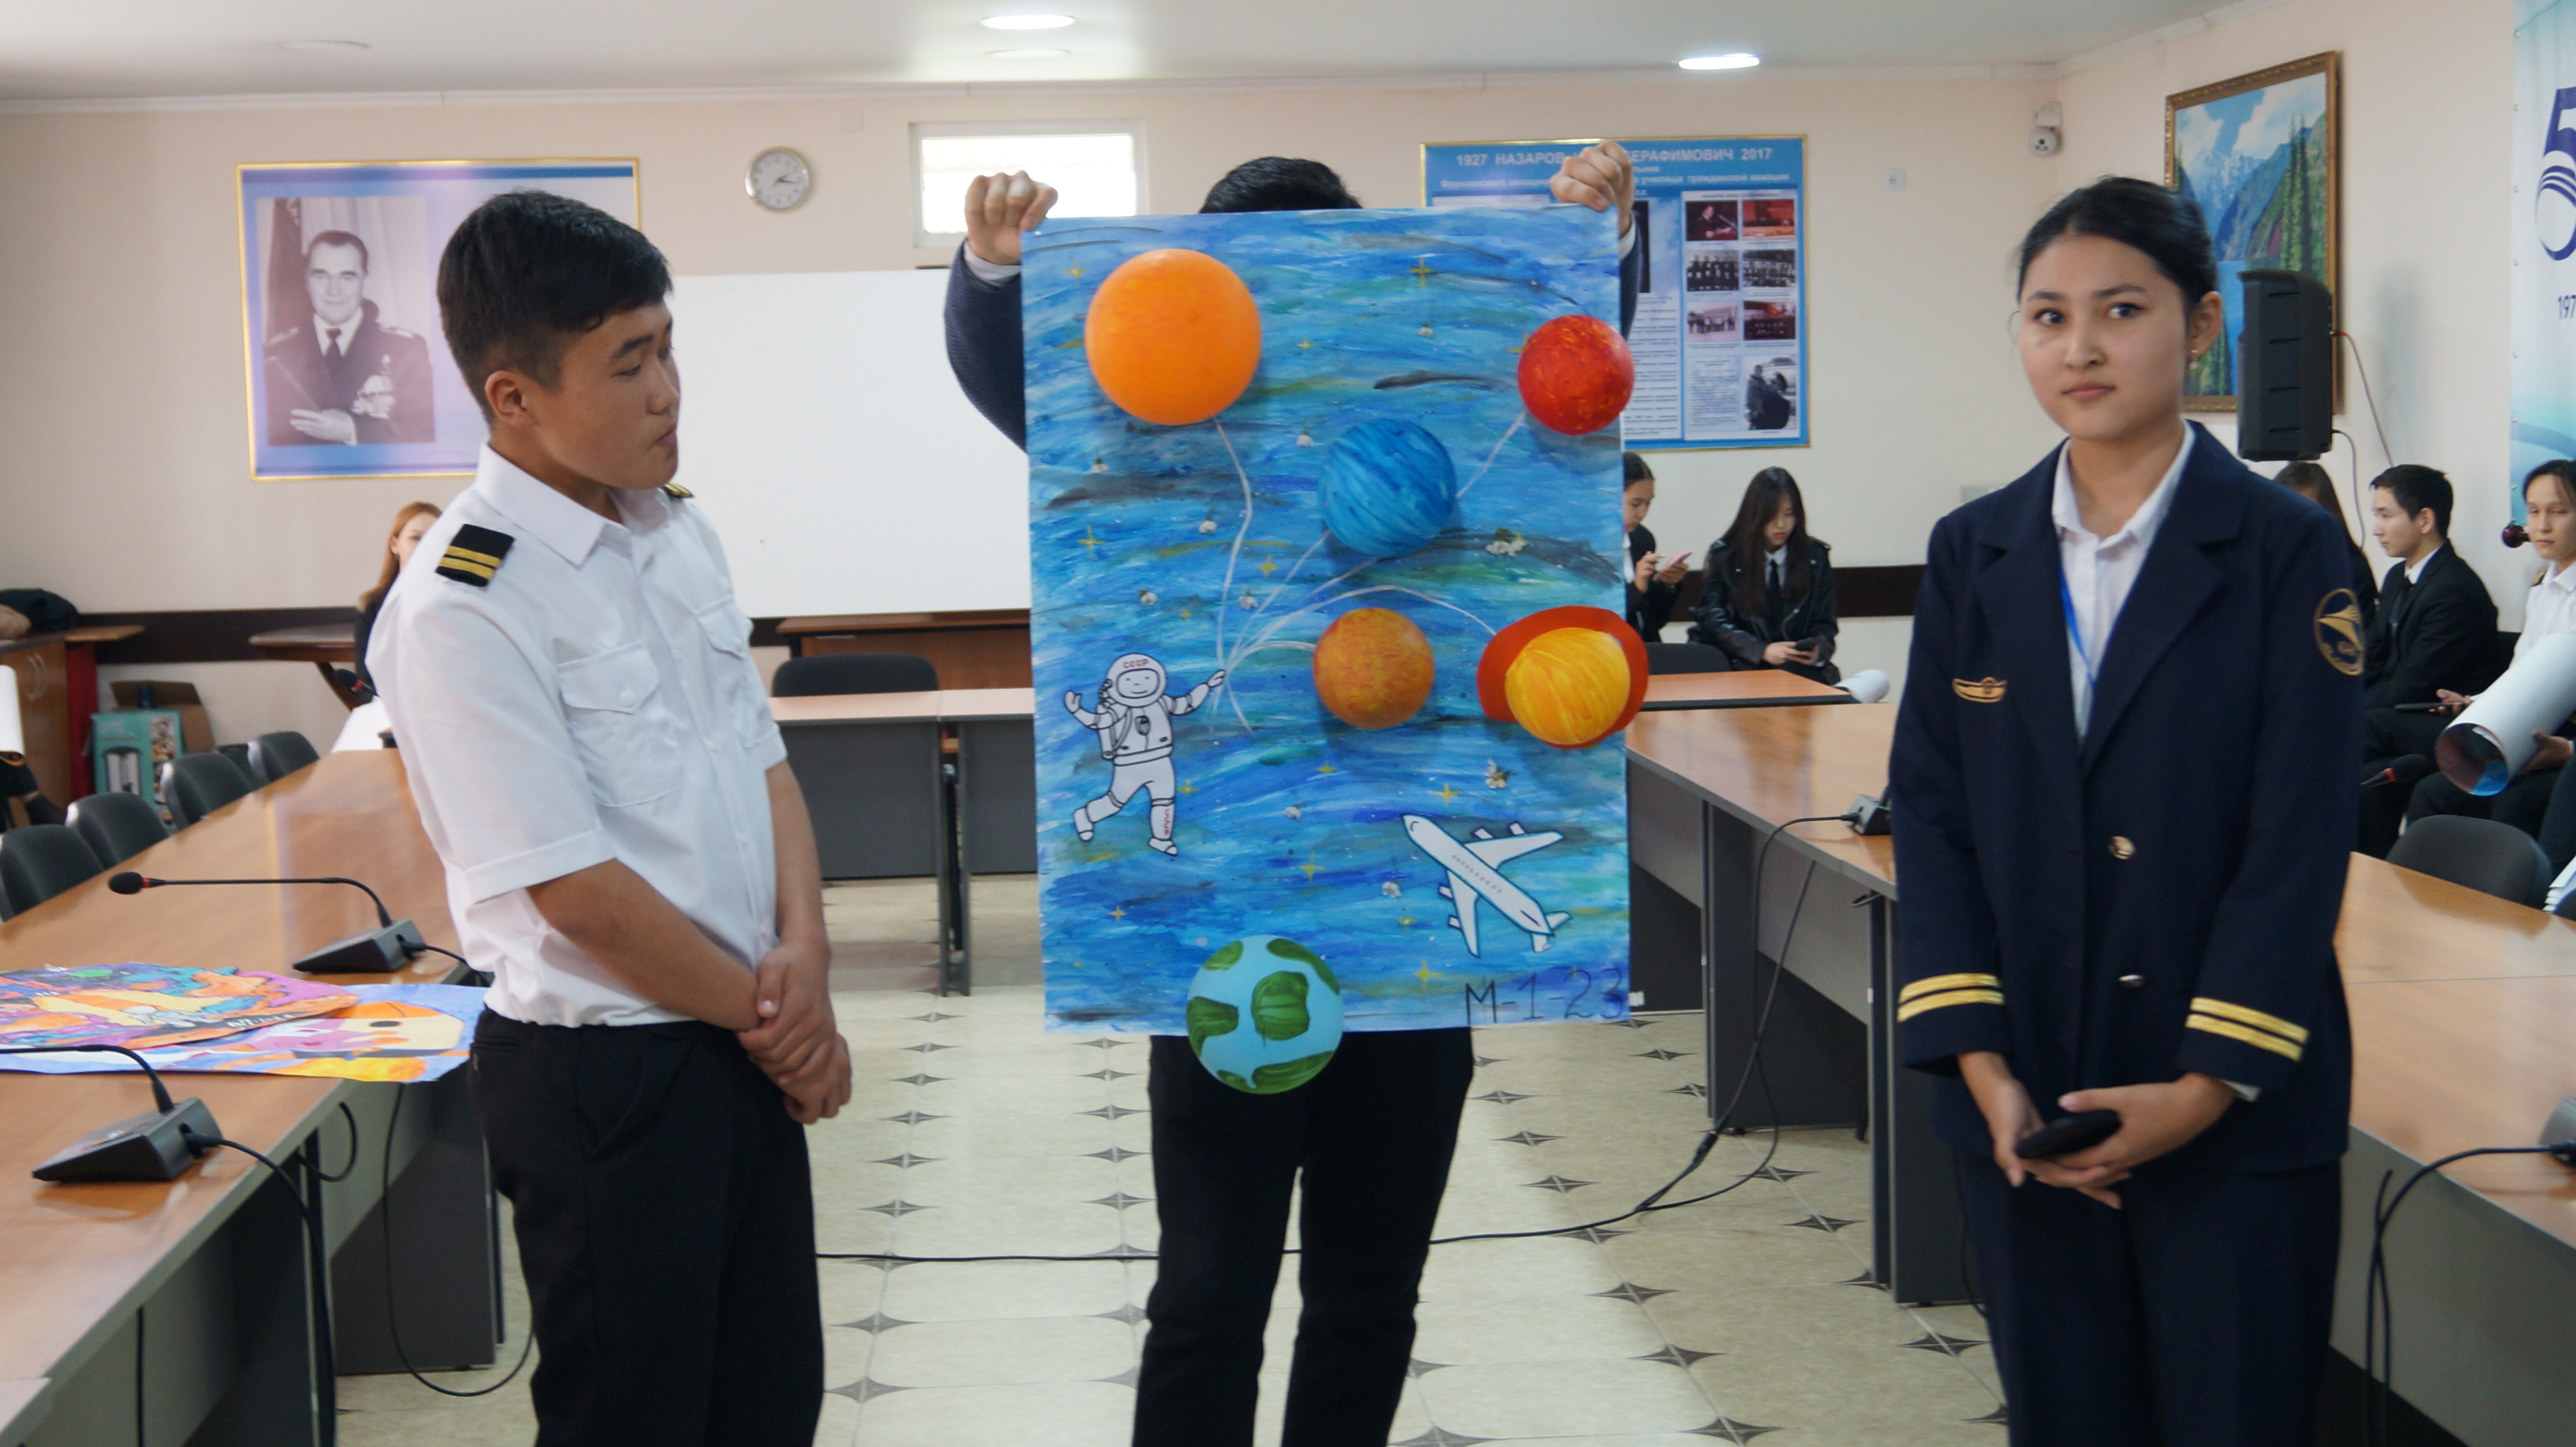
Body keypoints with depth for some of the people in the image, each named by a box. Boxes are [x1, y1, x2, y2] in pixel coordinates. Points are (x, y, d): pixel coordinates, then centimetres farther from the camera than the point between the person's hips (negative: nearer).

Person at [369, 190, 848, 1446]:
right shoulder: (462, 610, -19)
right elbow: (578, 890, -19)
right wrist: (766, 1013, -9)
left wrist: (802, 958, -5)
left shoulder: (677, 533, 7)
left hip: (747, 1044, 8)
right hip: (603, 1070, -8)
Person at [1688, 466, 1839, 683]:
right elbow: (1715, 622, -3)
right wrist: (1763, 651, -19)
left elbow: (1825, 622, 12)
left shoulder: (1815, 556, 10)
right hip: (1740, 668, -3)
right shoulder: (1724, 557, 4)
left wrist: (1818, 650, -14)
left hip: (1801, 668, 3)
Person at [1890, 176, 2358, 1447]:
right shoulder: (1974, 553, 6)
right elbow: (1931, 811, 3)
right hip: (2022, 1095, 3)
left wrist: (2210, 1082, -14)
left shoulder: (2284, 553, -4)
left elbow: (2300, 840, -8)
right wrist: (1978, 1064, -7)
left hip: (2234, 1105, -3)